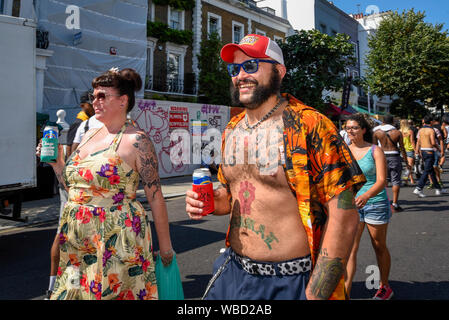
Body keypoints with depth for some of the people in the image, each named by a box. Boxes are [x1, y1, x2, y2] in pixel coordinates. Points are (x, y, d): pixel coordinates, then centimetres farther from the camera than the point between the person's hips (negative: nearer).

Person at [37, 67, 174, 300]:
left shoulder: (136, 141, -10)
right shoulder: (88, 136, 11)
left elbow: (155, 197, -11)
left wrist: (165, 246, -9)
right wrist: (55, 161, 6)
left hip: (116, 242, -7)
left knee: (111, 293, 4)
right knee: (73, 291, 15)